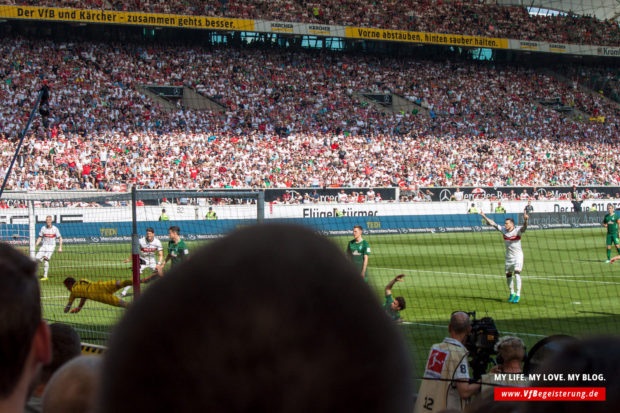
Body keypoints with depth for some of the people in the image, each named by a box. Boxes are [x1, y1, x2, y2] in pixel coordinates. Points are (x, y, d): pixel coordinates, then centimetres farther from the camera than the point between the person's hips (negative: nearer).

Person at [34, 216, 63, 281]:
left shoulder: (55, 229, -5)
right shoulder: (43, 228, 3)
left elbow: (60, 238, -1)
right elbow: (40, 237, 10)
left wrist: (60, 247, -10)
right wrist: (36, 243, -7)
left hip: (51, 246, -4)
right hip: (43, 246, 4)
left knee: (45, 260, -18)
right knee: (37, 258, -13)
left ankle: (45, 276, -14)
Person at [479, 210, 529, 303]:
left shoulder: (517, 231, -16)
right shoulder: (503, 230, -1)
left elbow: (524, 227, -36)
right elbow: (492, 223, 4)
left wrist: (525, 220, -57)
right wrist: (484, 216, -1)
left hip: (517, 256, -6)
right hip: (508, 257, 6)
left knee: (517, 274, -18)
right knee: (508, 276, 11)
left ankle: (518, 295, -15)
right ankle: (512, 293, 30)